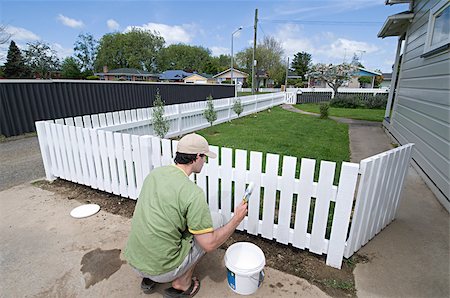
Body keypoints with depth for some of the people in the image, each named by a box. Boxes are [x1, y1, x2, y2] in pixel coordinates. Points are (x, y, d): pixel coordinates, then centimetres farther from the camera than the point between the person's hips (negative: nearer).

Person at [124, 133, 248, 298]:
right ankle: (182, 283, 10)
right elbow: (209, 245, -18)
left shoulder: (154, 173, -2)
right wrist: (237, 219, -5)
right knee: (216, 218, 2)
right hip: (162, 269, -7)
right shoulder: (193, 192, -23)